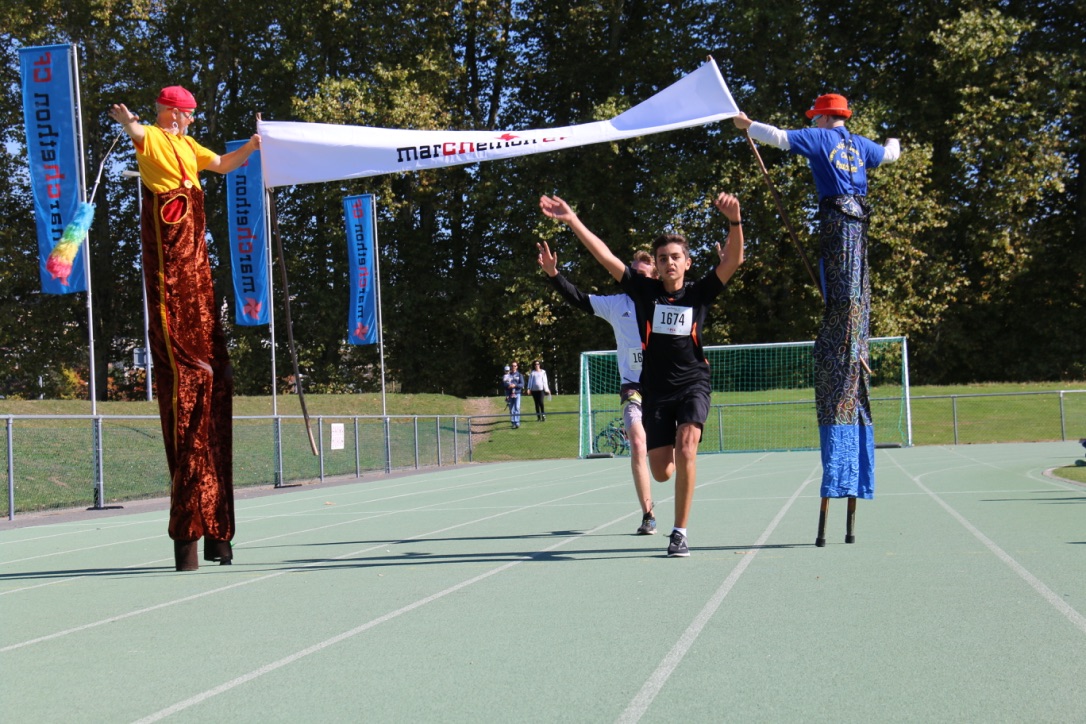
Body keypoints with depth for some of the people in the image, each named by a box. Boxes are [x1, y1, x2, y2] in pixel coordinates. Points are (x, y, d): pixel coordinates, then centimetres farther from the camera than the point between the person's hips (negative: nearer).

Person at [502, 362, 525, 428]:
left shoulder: (519, 375, 7)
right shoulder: (506, 375, 8)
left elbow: (522, 385, -1)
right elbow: (503, 384, 2)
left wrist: (515, 385, -17)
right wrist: (508, 386, -17)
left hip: (517, 393, -1)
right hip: (509, 394, 1)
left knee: (517, 408, -11)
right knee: (511, 409, 4)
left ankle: (517, 423, -12)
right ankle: (513, 423, 10)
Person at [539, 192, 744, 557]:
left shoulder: (699, 292, 1)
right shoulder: (644, 290, 2)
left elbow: (733, 260, -11)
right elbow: (606, 256, -2)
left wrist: (734, 221, -28)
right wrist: (572, 221, -8)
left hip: (693, 384, -2)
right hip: (655, 388, 2)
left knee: (686, 449, -24)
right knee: (661, 472, 1)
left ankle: (680, 532, -13)